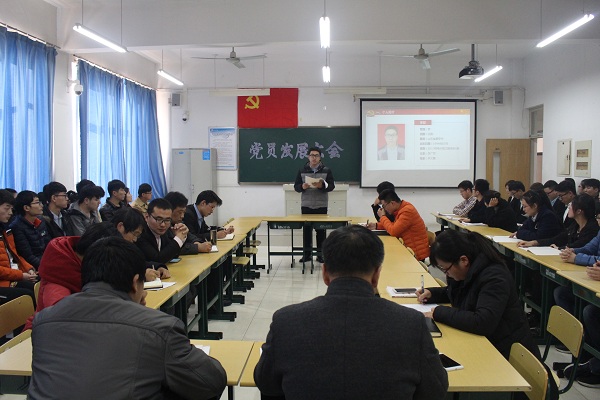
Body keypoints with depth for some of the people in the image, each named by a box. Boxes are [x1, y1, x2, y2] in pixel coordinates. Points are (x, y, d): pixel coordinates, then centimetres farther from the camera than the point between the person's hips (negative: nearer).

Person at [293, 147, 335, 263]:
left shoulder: (326, 170, 2)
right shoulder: (302, 170, 5)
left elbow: (332, 186, -1)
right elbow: (296, 187, 5)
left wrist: (322, 185, -20)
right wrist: (302, 187, -16)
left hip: (321, 206, -1)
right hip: (306, 205, 1)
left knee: (321, 230, 4)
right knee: (306, 230, 4)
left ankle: (320, 254, 12)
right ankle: (307, 253, 12)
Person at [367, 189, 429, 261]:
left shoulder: (407, 211, -23)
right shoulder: (401, 208, 5)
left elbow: (393, 231, -24)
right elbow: (394, 225, 19)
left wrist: (382, 216, -10)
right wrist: (376, 225, 7)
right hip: (408, 248, 8)